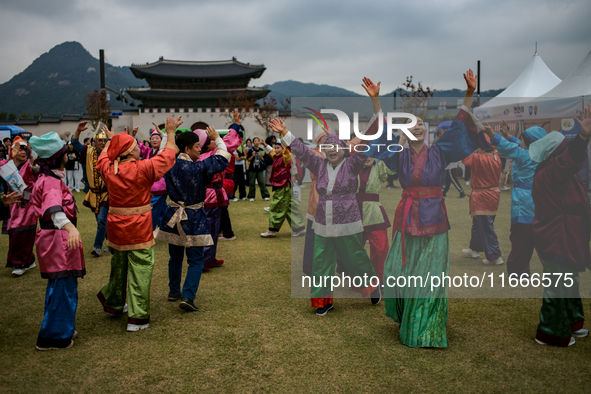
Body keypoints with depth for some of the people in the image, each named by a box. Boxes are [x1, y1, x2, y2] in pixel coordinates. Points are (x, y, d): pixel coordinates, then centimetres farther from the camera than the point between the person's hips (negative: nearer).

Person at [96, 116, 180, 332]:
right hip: (138, 229, -6)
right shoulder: (142, 169, -17)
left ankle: (113, 302, 41)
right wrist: (170, 132, 7)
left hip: (115, 226, 6)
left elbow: (103, 158, 23)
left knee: (118, 265, 24)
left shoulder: (108, 169, -2)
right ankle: (137, 317, 5)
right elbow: (167, 156, -5)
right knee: (140, 270, 1)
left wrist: (110, 141, 38)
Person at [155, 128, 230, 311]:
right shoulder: (198, 168, -18)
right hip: (193, 218, -5)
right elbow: (222, 158, -7)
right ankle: (187, 297, -8)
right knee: (196, 260, 2)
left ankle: (174, 291, 32)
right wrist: (217, 139, 8)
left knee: (175, 257, 20)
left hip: (173, 215, 6)